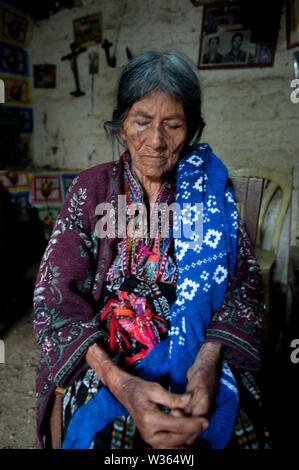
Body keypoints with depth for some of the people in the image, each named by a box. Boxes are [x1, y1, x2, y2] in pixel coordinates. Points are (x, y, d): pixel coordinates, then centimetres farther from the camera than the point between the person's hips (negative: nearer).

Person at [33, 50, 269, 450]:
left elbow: (244, 279, -4)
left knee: (236, 428, -24)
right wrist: (120, 383, -25)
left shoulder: (208, 188, 3)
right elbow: (57, 295, -8)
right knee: (108, 428, -28)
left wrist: (209, 360, -24)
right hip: (104, 354, 0)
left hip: (195, 346, 1)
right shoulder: (92, 188, 0)